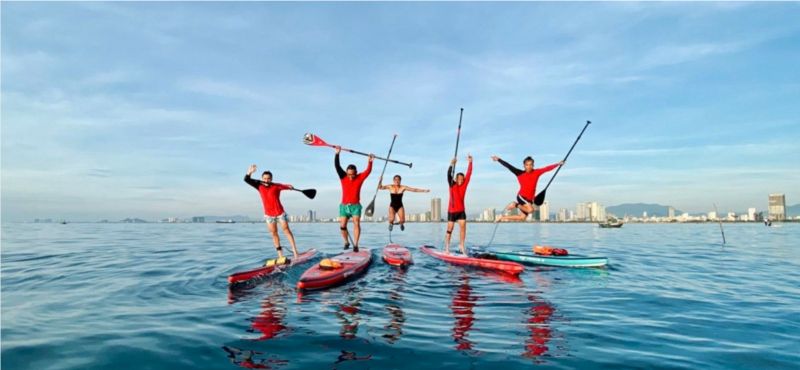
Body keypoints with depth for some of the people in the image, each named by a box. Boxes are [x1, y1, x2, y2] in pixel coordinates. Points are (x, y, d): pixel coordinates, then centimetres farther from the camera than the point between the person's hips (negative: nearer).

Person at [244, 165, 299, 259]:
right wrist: (249, 172, -31)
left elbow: (285, 186, -29)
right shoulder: (259, 186, -4)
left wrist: (289, 186, -54)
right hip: (268, 214, 3)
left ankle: (294, 250, 5)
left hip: (280, 212, -3)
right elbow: (247, 180, -10)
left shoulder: (276, 186, -13)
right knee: (273, 233, 8)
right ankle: (280, 253, 17)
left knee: (286, 230, 1)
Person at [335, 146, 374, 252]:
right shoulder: (343, 177, 1)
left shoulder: (360, 178, 0)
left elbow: (368, 171, -10)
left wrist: (370, 162, -27)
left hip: (355, 206, -1)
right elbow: (337, 166, -9)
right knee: (342, 226, 1)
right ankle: (346, 242, 24)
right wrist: (337, 154, -20)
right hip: (344, 206, 2)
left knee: (356, 223, -16)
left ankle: (355, 245, -14)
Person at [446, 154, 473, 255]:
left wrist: (470, 162, -12)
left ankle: (461, 245, 7)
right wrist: (452, 165, -33)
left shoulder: (464, 185, 3)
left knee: (463, 227, -7)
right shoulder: (452, 185, -5)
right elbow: (449, 175, -20)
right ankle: (447, 247, 10)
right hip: (452, 211, -3)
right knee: (450, 229, 1)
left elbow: (469, 174, -4)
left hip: (461, 211, 3)